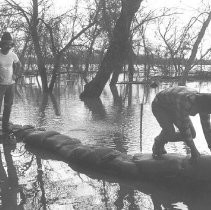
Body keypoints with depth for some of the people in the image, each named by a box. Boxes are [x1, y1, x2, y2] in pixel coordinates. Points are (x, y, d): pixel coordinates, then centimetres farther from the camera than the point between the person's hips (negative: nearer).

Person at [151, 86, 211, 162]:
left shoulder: (203, 102, -20)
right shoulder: (185, 102, -42)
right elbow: (184, 126, -37)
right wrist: (193, 149, -30)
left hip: (173, 108, 7)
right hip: (160, 106, -7)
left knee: (192, 135, -8)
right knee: (169, 132, -31)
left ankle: (161, 143, 13)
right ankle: (157, 145, 3)